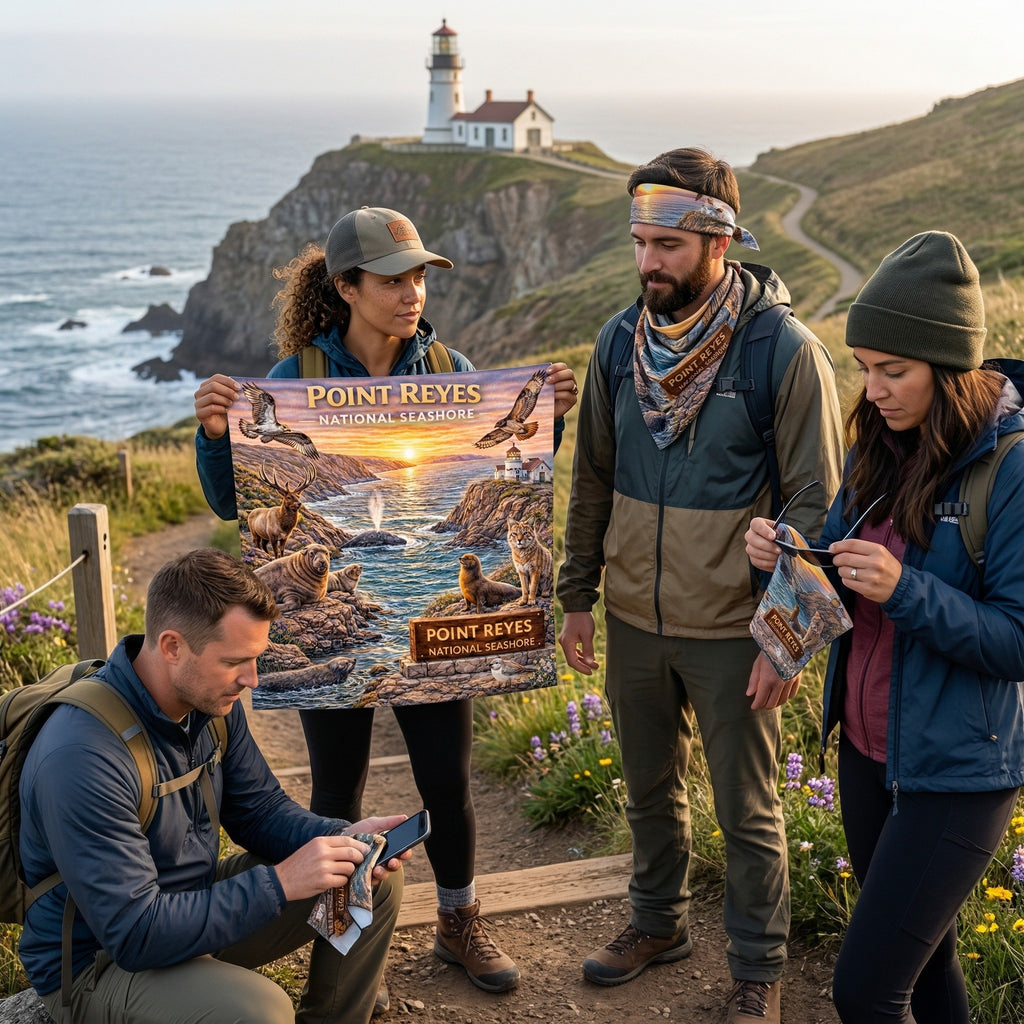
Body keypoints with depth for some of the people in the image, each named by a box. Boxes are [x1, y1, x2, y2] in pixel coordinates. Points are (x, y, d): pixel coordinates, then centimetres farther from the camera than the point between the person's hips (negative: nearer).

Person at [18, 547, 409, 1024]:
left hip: (193, 902, 8)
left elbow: (259, 810, 7)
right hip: (100, 962, -8)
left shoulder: (211, 698, -6)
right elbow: (134, 934, -32)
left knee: (377, 882, 2)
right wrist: (280, 882, -32)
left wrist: (344, 839, -13)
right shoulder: (82, 756, -33)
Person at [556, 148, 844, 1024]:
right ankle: (658, 924, 43)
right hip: (633, 620, 5)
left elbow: (817, 506, -13)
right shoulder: (621, 342, 0)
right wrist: (577, 597, 9)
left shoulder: (786, 352, -16)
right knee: (651, 789, 21)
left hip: (731, 631, -5)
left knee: (748, 811, 11)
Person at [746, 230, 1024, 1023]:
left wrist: (907, 589, -30)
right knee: (922, 959, 22)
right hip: (867, 749, 7)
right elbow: (843, 591, 8)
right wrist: (785, 558, -13)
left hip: (956, 775, -7)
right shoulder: (881, 449, 2)